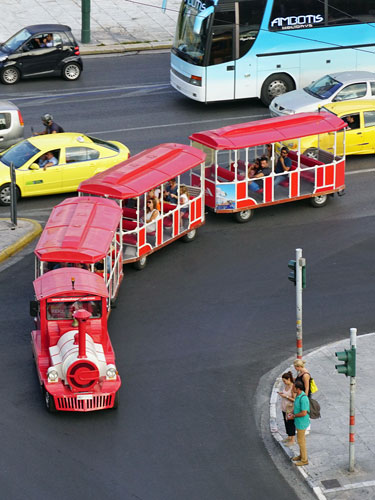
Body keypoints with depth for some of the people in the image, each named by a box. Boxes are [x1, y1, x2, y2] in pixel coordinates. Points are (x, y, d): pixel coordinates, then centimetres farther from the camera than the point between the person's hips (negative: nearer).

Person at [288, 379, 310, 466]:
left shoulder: (303, 398, -29)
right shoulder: (298, 396, 1)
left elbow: (304, 413, -28)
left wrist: (293, 416, -16)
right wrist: (291, 413, 0)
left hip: (302, 423, -9)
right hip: (298, 422, 9)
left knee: (301, 440, 2)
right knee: (301, 438, 22)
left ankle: (304, 460, 14)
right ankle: (301, 455, 37)